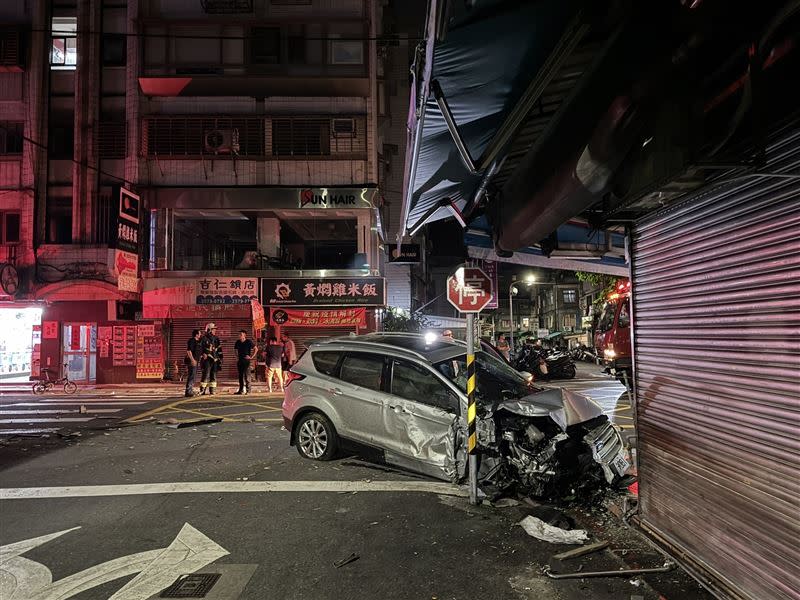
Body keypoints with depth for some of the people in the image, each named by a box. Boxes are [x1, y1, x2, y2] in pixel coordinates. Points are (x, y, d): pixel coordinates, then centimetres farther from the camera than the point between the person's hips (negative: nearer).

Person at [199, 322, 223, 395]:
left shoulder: (216, 339, 13)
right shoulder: (204, 339, -4)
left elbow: (219, 350, 16)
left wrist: (220, 359, 13)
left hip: (215, 360, 6)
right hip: (207, 360, -5)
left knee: (213, 376, 7)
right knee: (206, 375, -9)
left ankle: (212, 390, 13)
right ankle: (202, 390, -2)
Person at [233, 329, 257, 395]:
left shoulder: (249, 342, -7)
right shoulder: (238, 342, 9)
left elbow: (256, 349, -5)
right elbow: (236, 350, 24)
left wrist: (252, 357, -8)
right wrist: (237, 357, 11)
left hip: (247, 361, -5)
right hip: (240, 360, 5)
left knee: (247, 375, -7)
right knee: (240, 375, 8)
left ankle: (248, 390, -2)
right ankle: (241, 390, 14)